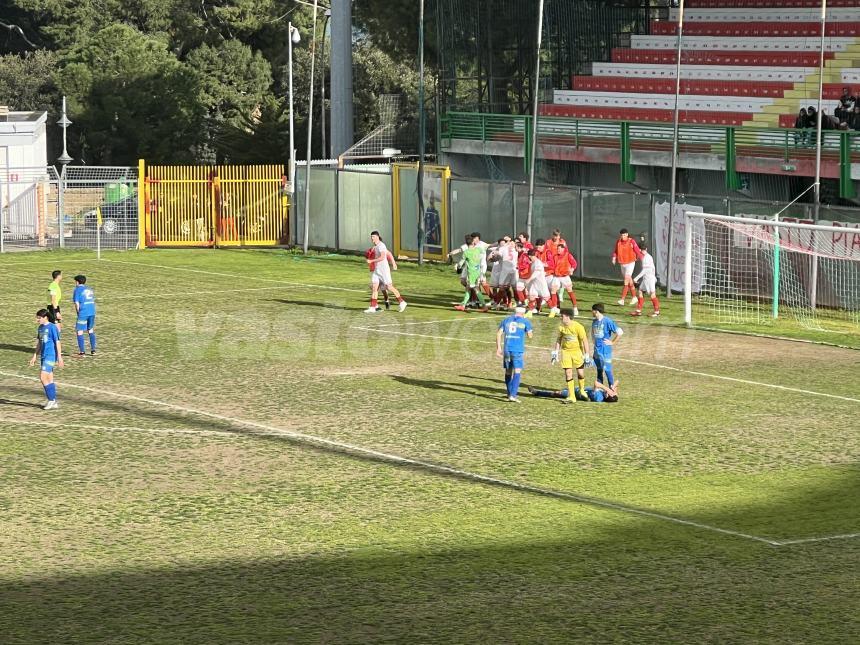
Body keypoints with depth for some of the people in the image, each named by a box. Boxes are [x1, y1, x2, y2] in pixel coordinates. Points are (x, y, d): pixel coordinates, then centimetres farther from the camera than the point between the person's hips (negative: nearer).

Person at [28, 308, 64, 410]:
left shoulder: (52, 327, -12)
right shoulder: (41, 327, 11)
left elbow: (58, 342, -11)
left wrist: (59, 357, -13)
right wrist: (35, 356, 20)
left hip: (50, 356, -8)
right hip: (43, 356, 8)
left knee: (43, 377, -13)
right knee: (49, 379, 10)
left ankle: (51, 401, -5)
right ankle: (53, 402, 16)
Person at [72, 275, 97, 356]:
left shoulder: (77, 290, -2)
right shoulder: (90, 288, 16)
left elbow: (77, 303, -6)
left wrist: (78, 313, 5)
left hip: (83, 313, -6)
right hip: (92, 312, 6)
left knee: (79, 331, 0)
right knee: (91, 330, 18)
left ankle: (82, 352, -6)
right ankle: (93, 350, 20)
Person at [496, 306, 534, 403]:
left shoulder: (506, 320, 12)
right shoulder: (525, 322, 2)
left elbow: (499, 334, 7)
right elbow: (530, 335, 7)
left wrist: (498, 348, 10)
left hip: (507, 350, 4)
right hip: (518, 350, -4)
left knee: (508, 372, 15)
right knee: (517, 372, -7)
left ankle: (510, 394, 27)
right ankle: (513, 395, -20)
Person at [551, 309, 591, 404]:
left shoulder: (578, 327, -16)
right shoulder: (562, 327, -1)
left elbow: (585, 341, -14)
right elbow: (558, 340, 13)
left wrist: (587, 356, -15)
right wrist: (555, 353, 10)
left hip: (577, 351, -3)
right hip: (566, 351, 3)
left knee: (580, 373, 0)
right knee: (568, 374, -2)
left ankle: (582, 392, 26)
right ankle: (571, 397, 3)